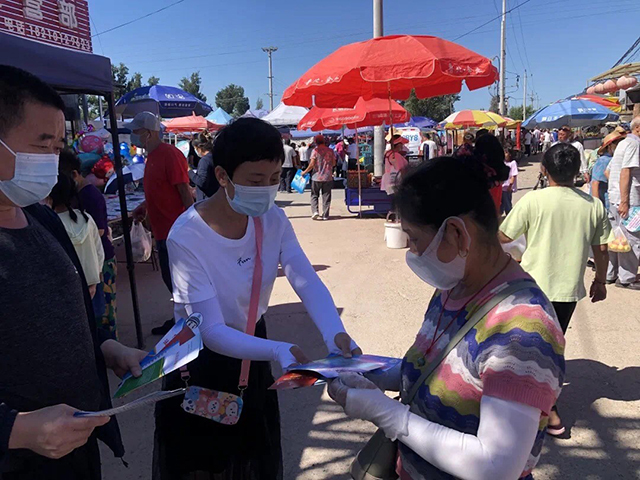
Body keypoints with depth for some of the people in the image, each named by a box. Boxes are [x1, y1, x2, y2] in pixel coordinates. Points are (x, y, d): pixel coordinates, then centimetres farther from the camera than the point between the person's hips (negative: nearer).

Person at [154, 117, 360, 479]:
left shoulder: (274, 220, -12)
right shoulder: (187, 237, -28)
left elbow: (308, 283, -22)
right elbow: (211, 331, -30)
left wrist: (335, 334, -40)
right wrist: (278, 351, -45)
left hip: (252, 350, 5)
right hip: (200, 363, -4)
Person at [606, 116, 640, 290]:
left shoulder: (623, 143, 19)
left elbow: (608, 171, 21)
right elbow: (626, 172, -18)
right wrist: (625, 201, -22)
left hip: (614, 198, 10)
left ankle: (609, 274, 21)